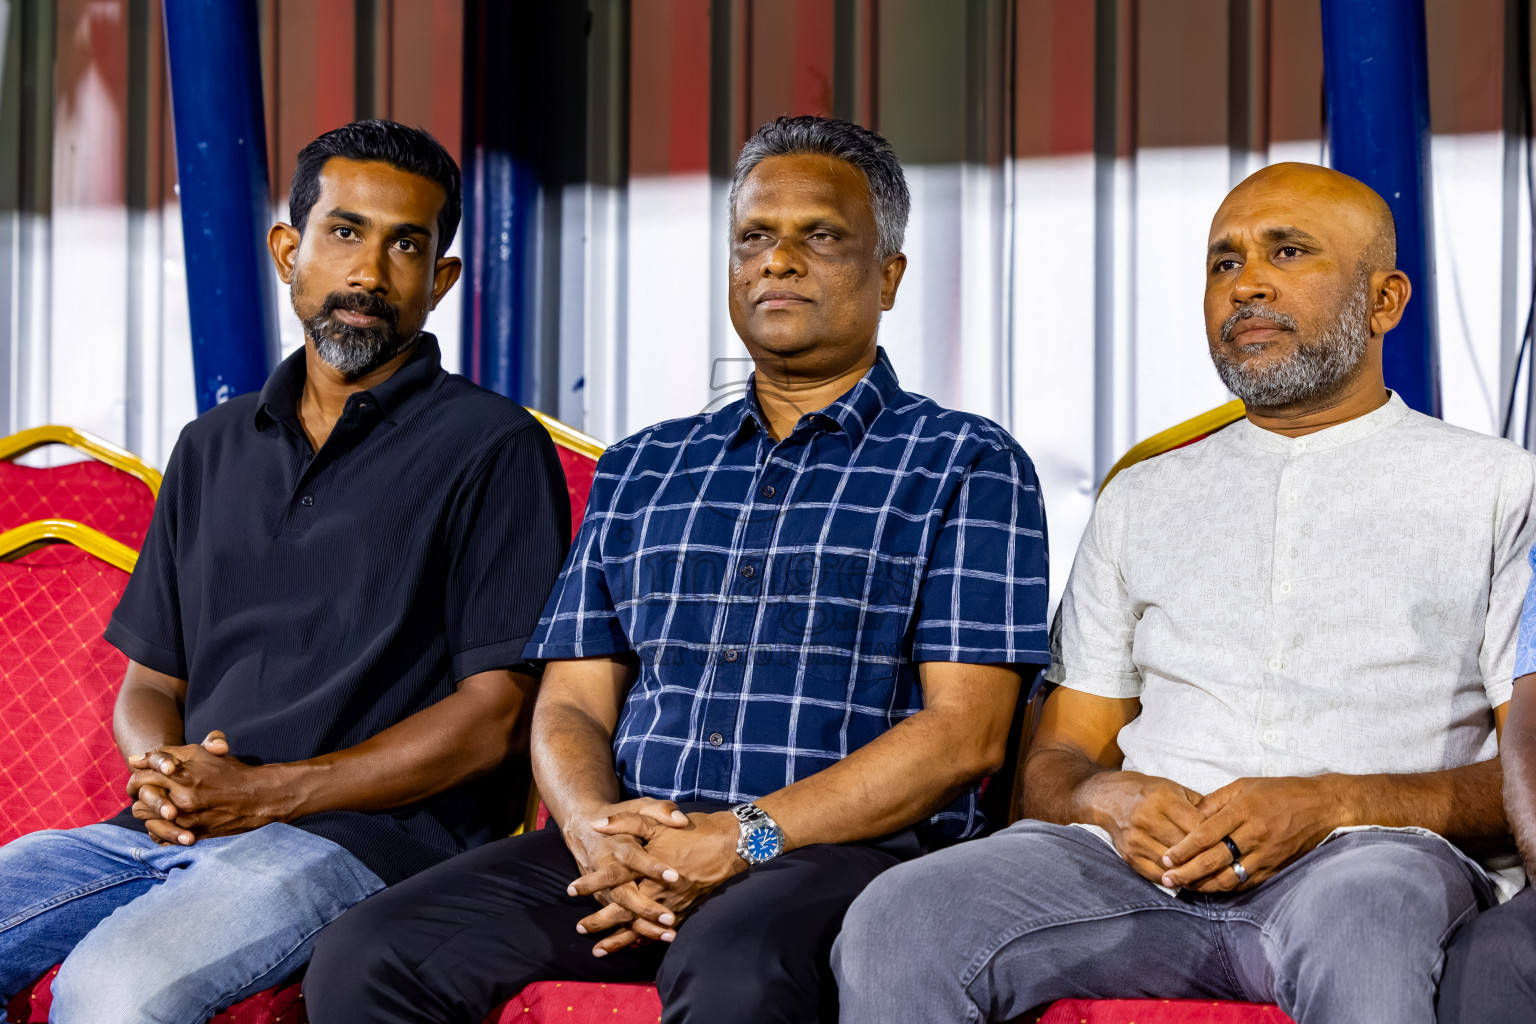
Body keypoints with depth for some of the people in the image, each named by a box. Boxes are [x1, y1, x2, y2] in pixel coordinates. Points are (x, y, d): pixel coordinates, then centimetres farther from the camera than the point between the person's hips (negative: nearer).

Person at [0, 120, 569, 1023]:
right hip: (174, 828, 6)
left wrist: (266, 794, -13)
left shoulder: (492, 448, 2)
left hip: (364, 835, -5)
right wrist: (159, 773, -2)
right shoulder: (213, 450, 21)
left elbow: (495, 713, -6)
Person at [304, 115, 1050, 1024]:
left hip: (846, 848, -4)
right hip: (630, 855, 4)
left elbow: (964, 733, -3)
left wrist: (741, 839, -13)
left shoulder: (967, 465, 9)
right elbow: (571, 704, 17)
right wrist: (594, 830, -8)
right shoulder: (640, 471, 24)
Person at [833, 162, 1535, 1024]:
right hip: (1147, 864, 3)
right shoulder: (1141, 500, 27)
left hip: (1376, 860, -3)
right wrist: (1109, 799, -3)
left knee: (1357, 916, -42)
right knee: (897, 921, -28)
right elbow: (1052, 765, 23)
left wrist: (1334, 806, -12)